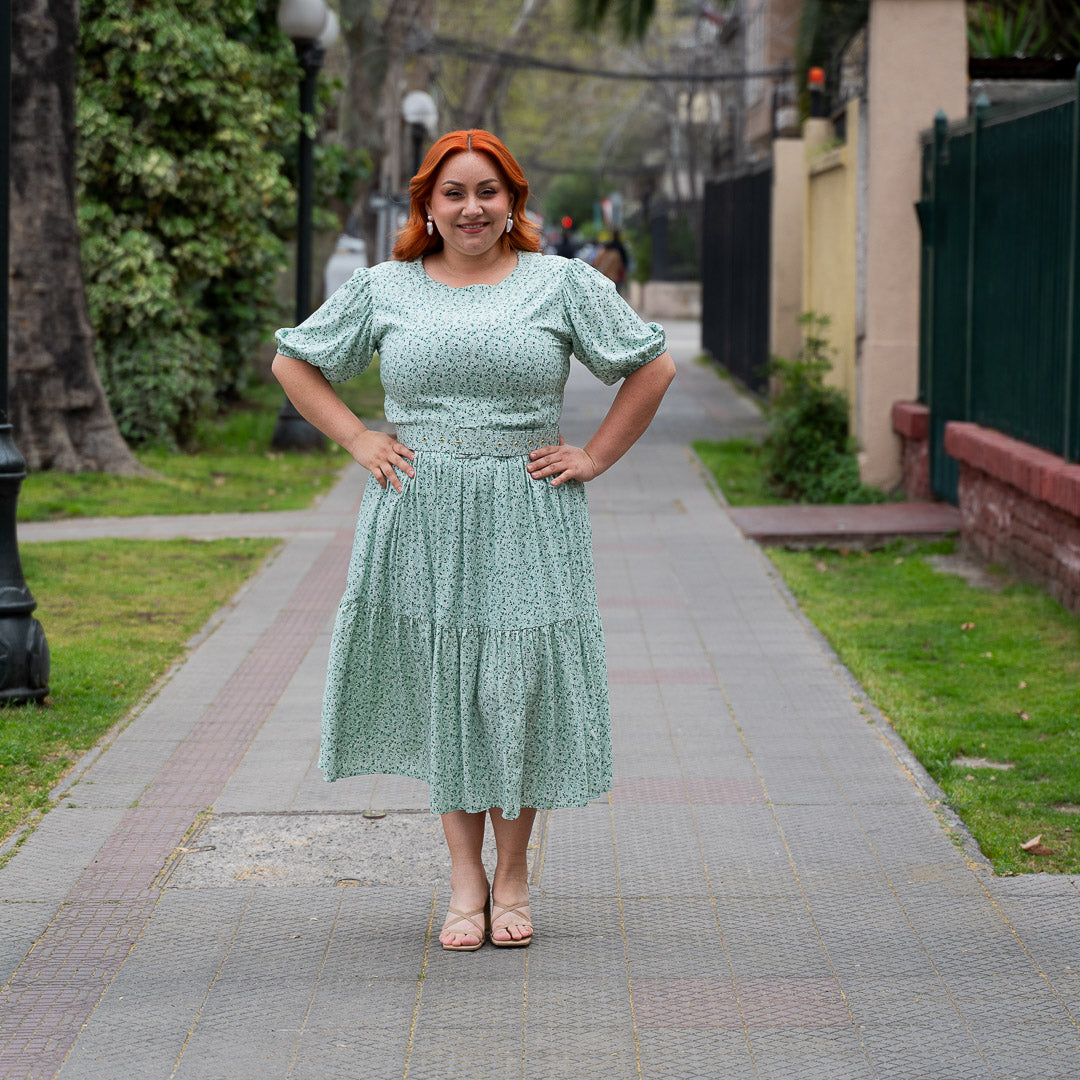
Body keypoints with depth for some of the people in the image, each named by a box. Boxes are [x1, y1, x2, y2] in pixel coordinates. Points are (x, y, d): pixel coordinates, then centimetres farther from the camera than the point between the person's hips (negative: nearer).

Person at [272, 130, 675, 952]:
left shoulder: (562, 283, 4)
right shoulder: (384, 289, 7)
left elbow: (653, 367, 7)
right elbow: (294, 364, 15)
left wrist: (596, 456, 2)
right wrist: (357, 440, 5)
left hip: (527, 521, -1)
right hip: (421, 521, 1)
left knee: (518, 689, 0)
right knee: (440, 689, 3)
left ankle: (513, 873, 15)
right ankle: (465, 876, 13)